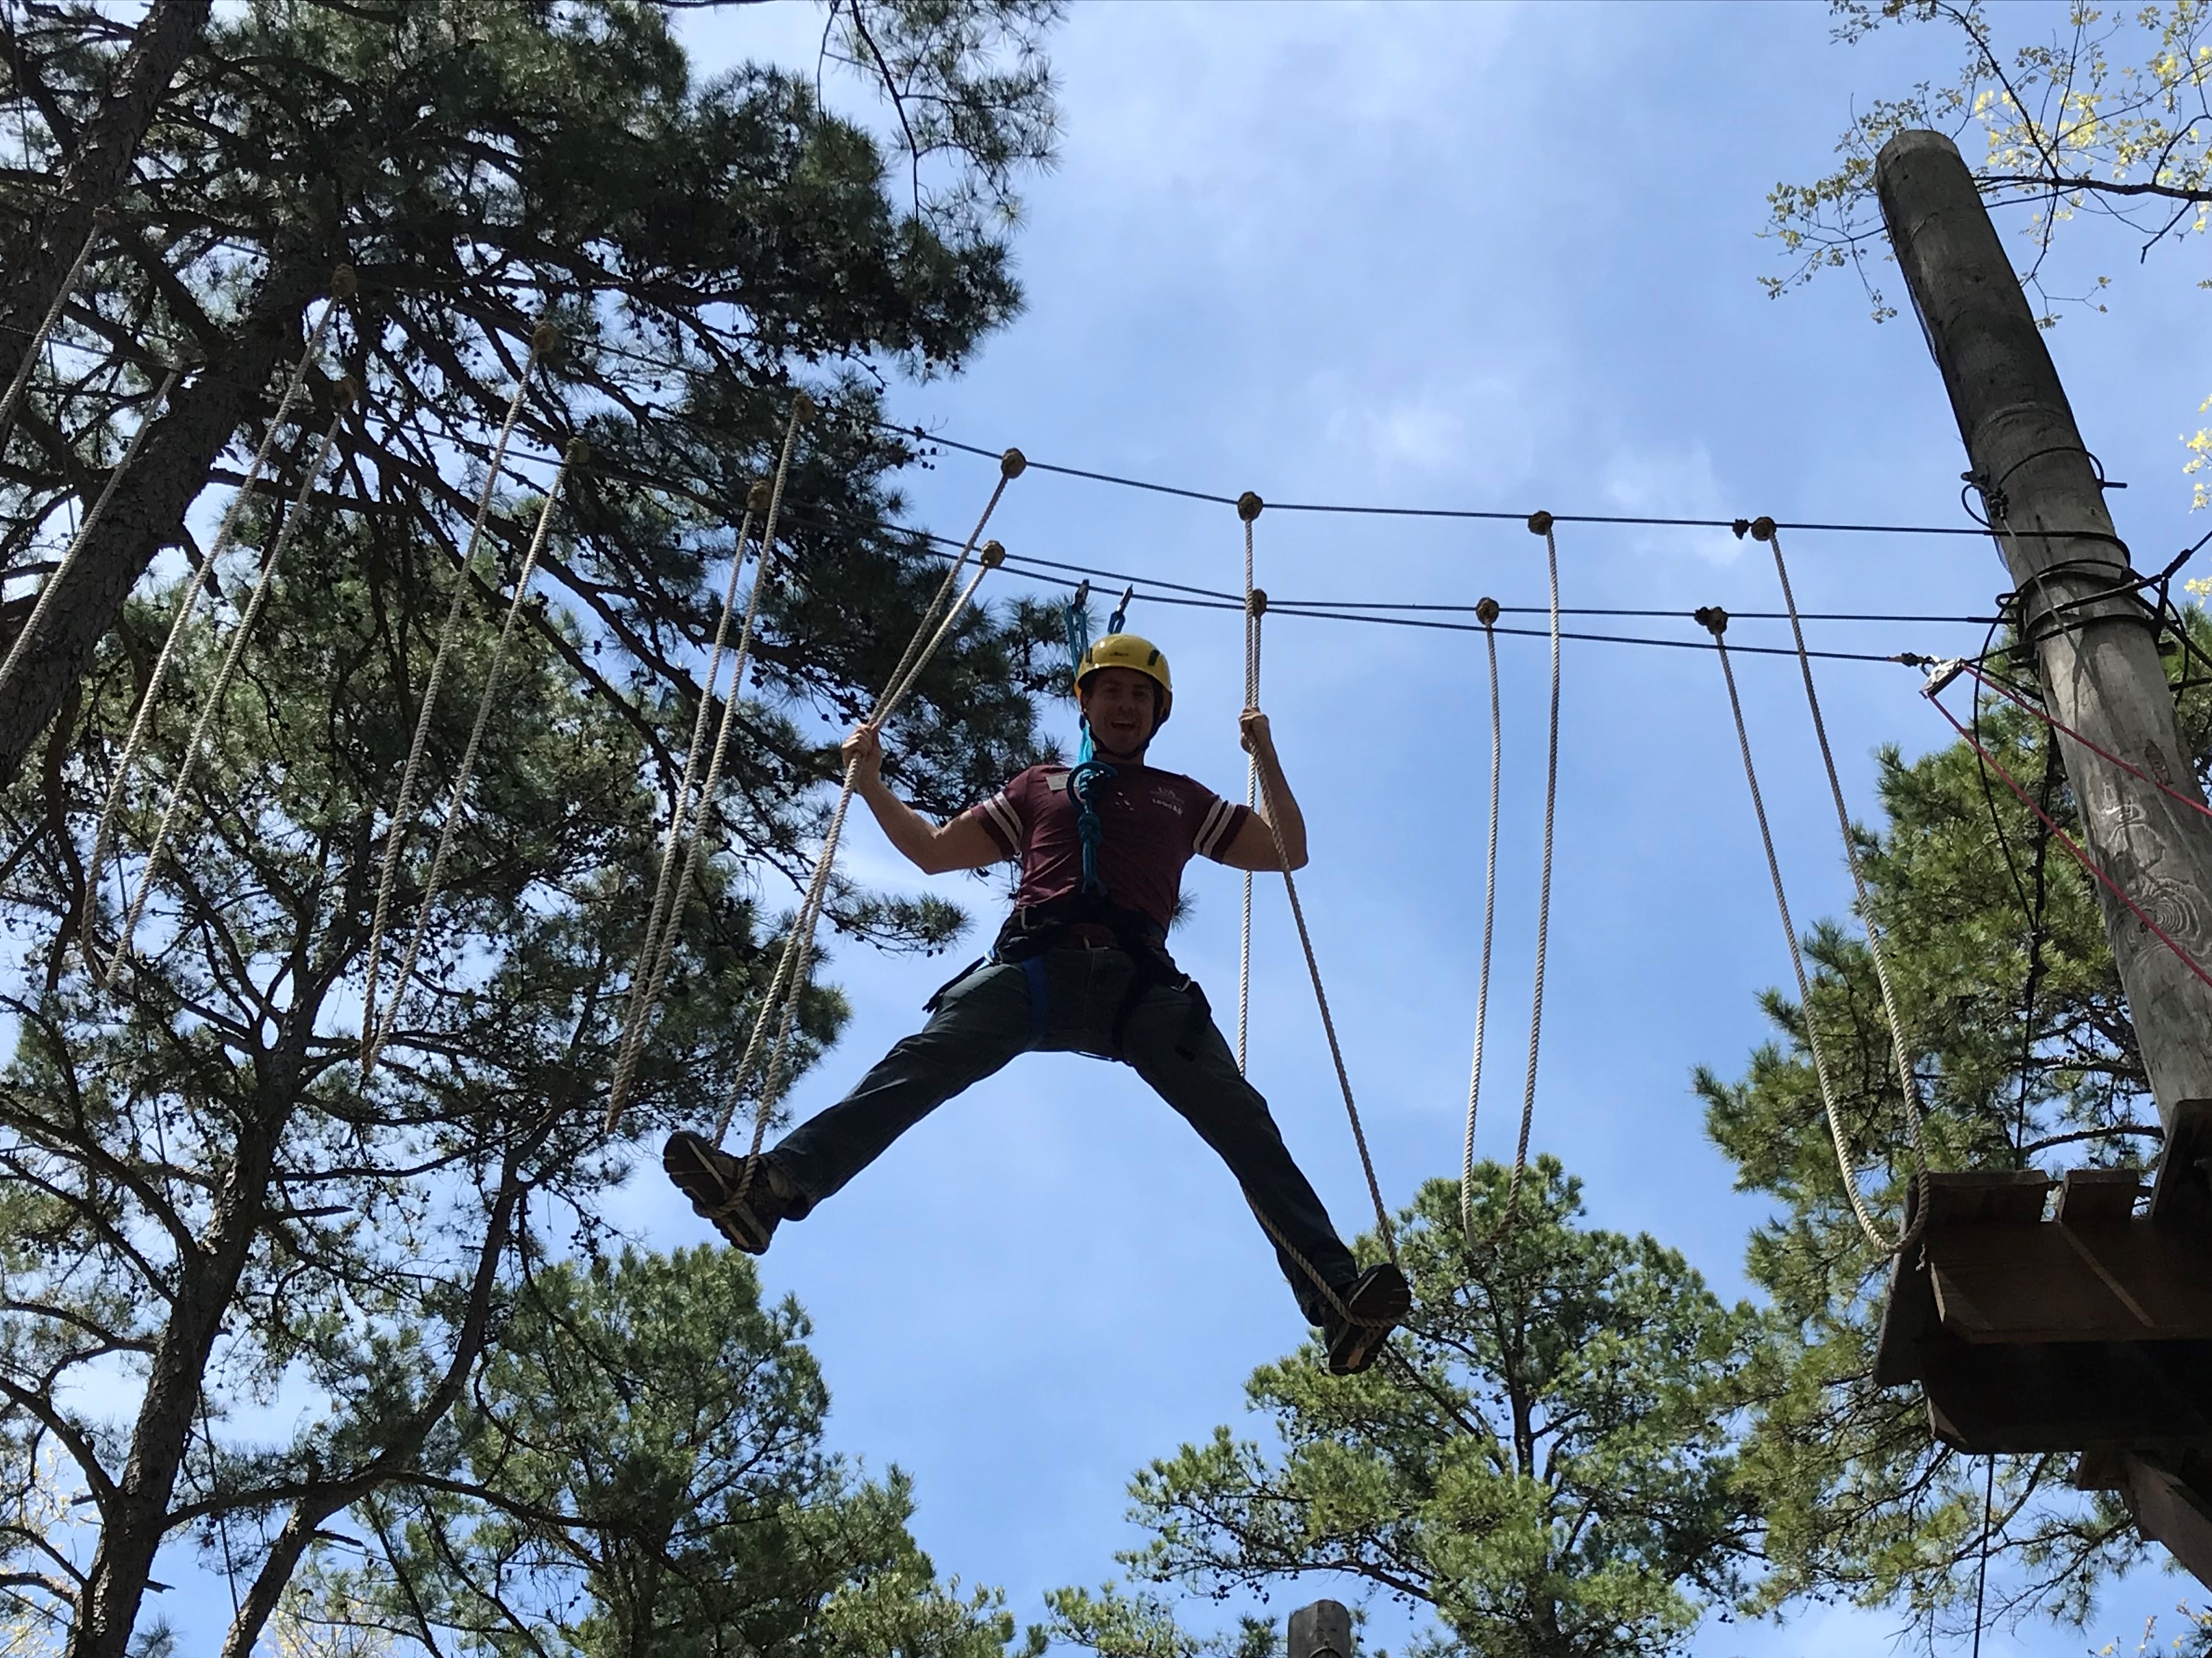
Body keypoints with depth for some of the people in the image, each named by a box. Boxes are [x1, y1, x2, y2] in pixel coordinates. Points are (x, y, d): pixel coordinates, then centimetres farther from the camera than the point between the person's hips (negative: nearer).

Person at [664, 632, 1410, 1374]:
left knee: (1241, 1119, -21)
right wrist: (871, 784, 23)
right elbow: (933, 851, 33)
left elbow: (1288, 853, 29)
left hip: (1140, 983, 0)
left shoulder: (1182, 798, 31)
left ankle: (1336, 1296, -32)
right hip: (1034, 970, 0)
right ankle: (768, 1187, -41)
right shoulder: (1038, 787, 32)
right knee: (917, 1064, -25)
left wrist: (1266, 756, 20)